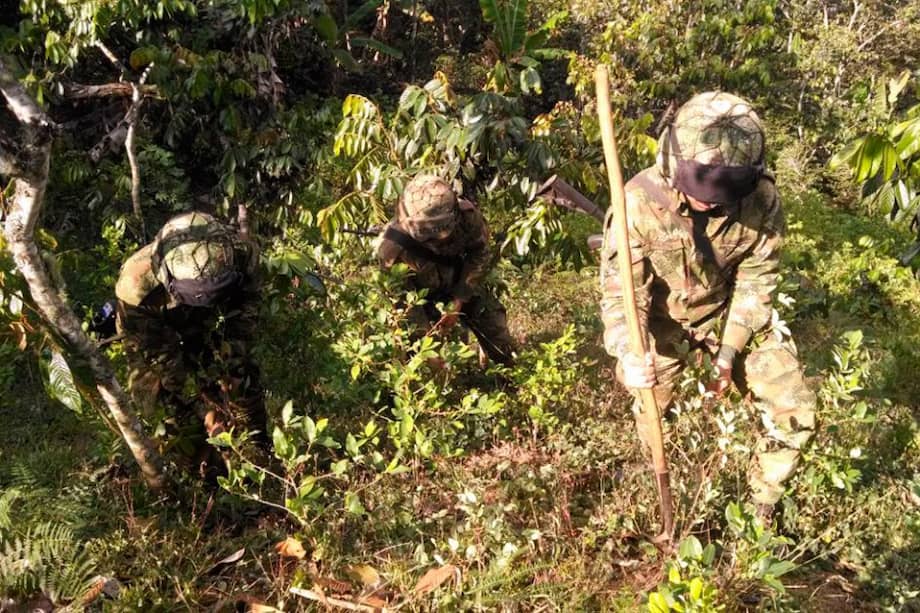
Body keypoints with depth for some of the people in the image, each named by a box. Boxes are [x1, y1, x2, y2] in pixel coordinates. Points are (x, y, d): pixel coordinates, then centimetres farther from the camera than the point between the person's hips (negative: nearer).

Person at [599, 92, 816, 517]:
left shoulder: (761, 201, -24)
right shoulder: (640, 201, -31)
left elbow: (755, 280, -12)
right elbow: (619, 288, -26)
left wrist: (730, 351, -17)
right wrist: (629, 354, -43)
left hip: (732, 312, 2)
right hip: (662, 318, -1)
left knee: (795, 412, -1)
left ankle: (761, 503, 25)